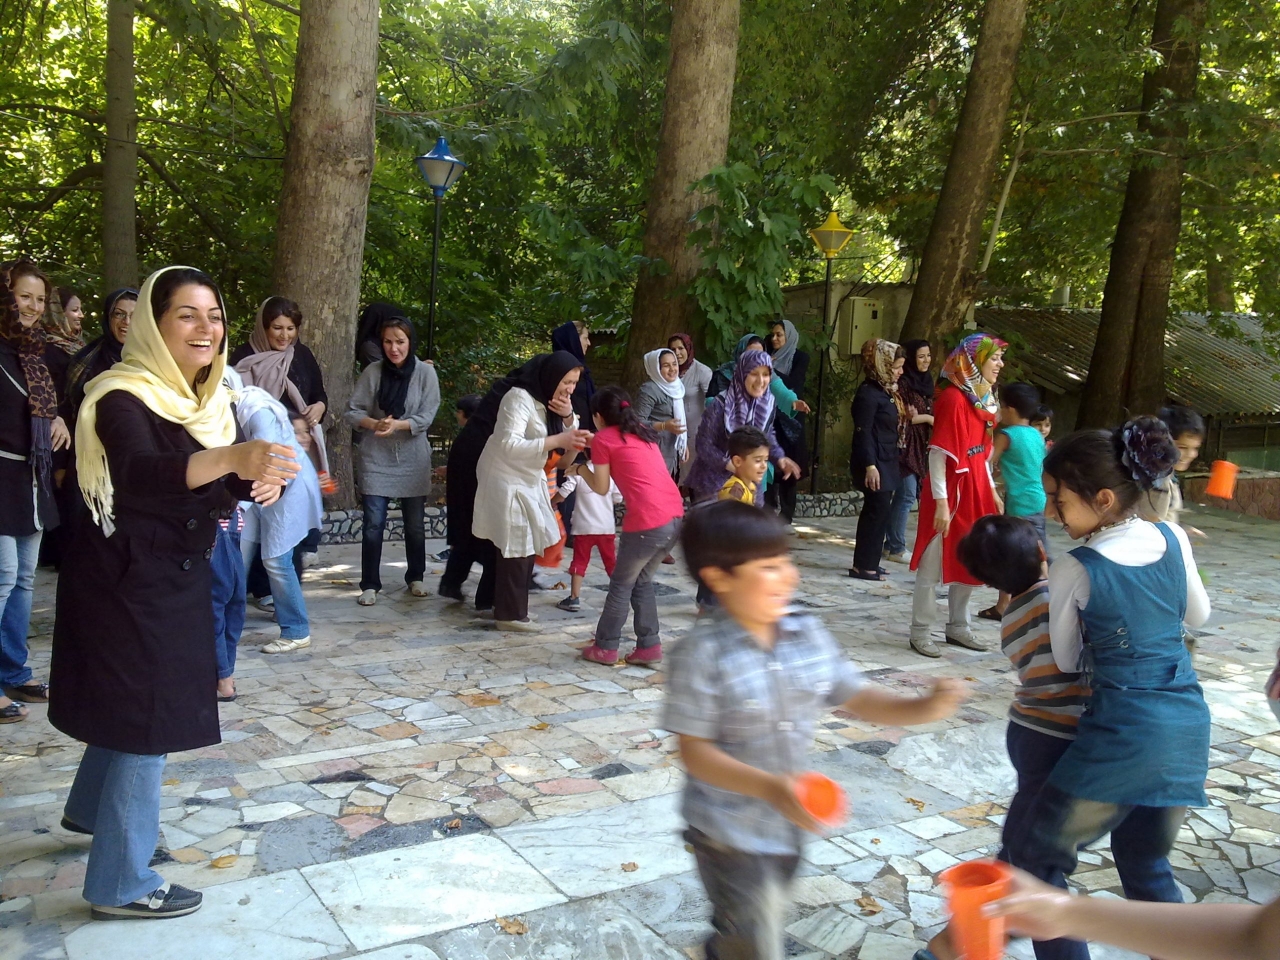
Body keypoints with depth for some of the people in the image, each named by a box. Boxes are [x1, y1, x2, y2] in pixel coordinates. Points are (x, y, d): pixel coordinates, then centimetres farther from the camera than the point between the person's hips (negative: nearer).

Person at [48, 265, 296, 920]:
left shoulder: (209, 400, 3)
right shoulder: (122, 400, -22)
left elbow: (211, 490, 7)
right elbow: (142, 472, -43)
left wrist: (253, 482, -17)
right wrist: (230, 457, -61)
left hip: (172, 578, 8)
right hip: (126, 581, -8)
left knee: (130, 707, 24)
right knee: (145, 720, -2)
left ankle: (90, 810, 47)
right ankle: (121, 883, 12)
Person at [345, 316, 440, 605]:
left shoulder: (425, 372, -5)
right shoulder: (373, 371, -4)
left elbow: (427, 416, -10)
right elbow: (352, 412, -5)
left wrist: (398, 425, -26)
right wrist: (375, 424, -24)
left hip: (413, 460, 1)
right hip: (375, 459, 0)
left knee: (415, 524, 11)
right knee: (373, 524, -3)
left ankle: (415, 578, 28)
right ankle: (370, 584, 7)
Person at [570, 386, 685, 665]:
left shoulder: (603, 439, 3)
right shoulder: (642, 431, 21)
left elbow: (601, 488, 6)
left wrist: (581, 469, 23)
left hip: (648, 521, -6)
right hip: (676, 516, 7)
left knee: (621, 584, 11)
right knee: (642, 580, 21)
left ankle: (605, 648, 19)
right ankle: (649, 646, 20)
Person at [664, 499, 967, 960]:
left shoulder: (809, 633, -7)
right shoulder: (702, 653, -23)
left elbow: (857, 698, 0)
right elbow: (694, 750, -21)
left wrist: (925, 708, -16)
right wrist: (769, 786, -33)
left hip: (790, 822, 6)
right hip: (729, 831, -6)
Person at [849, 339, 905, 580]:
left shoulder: (887, 391, 14)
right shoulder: (868, 393, -15)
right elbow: (863, 431, -19)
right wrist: (870, 465, -22)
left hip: (887, 461, 10)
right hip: (875, 463, -10)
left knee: (877, 511, 12)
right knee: (878, 510, -7)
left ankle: (868, 563, 20)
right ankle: (864, 565, 0)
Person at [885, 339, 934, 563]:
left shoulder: (925, 382, 16)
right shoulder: (903, 383, -10)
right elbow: (900, 418, -15)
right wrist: (927, 418, -6)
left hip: (921, 447, 8)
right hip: (906, 446, -8)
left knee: (905, 495, 9)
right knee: (906, 494, -9)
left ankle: (891, 543, 16)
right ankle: (896, 548, -1)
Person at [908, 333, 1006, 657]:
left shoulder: (983, 398, 11)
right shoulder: (952, 398, -16)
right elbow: (938, 453, -18)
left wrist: (992, 491, 16)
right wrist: (941, 502, -21)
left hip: (976, 490, 9)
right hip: (951, 491, -9)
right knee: (934, 563, -1)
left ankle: (958, 626, 29)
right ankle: (920, 631, 9)